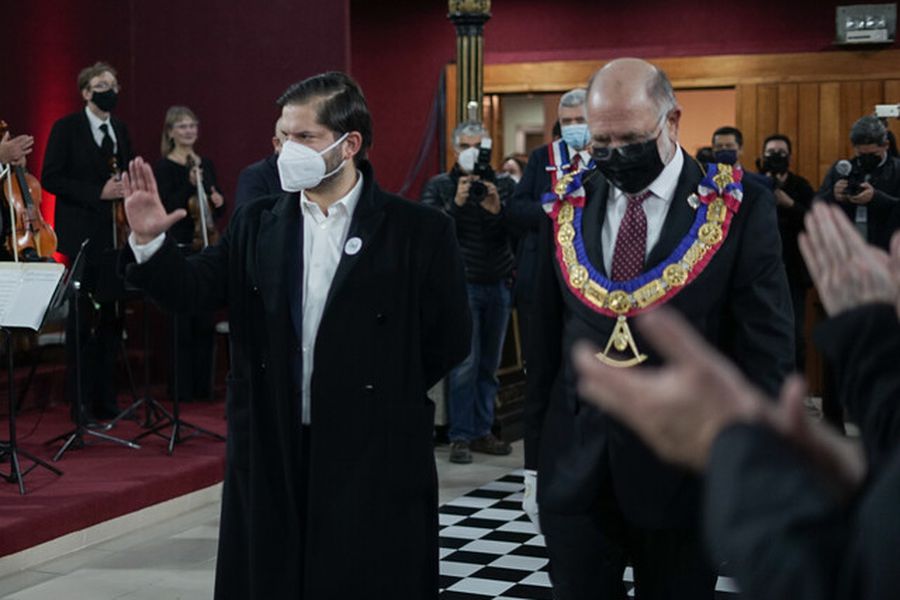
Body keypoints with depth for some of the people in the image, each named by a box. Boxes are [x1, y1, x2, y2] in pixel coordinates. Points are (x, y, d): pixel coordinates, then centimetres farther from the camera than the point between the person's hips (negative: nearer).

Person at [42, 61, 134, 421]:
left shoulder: (120, 131, 14)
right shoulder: (66, 129, -4)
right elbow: (50, 179, -10)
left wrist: (126, 188, 0)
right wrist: (98, 193, -18)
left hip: (115, 236, 5)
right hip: (82, 238, -5)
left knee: (111, 320, 7)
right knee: (81, 320, 1)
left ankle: (106, 398, 15)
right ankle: (80, 401, 8)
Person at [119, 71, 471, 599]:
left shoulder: (419, 231, -5)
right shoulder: (256, 225, 6)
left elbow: (451, 338, -1)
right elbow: (193, 291, -1)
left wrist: (387, 396, 1)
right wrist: (150, 240, -18)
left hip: (375, 459, -3)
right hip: (271, 456, 3)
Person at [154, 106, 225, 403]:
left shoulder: (206, 164, 13)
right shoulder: (163, 167, -5)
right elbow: (166, 208, -15)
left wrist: (218, 201, -2)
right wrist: (190, 185, -24)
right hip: (179, 248, -6)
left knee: (206, 319, 8)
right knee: (184, 319, -4)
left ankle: (203, 384, 16)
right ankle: (184, 387, 4)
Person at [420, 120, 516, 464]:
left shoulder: (505, 186, 8)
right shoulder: (439, 186, 3)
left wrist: (497, 210, -17)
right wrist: (456, 203, -18)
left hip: (498, 285, 3)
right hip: (462, 285, -3)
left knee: (489, 365, 8)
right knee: (464, 363, -8)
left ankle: (482, 432, 16)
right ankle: (460, 437, -1)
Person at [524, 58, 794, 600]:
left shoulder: (738, 208, -6)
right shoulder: (569, 209, 4)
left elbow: (766, 350, -6)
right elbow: (546, 345, 8)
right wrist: (535, 463, 9)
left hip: (685, 474, -2)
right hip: (575, 473, 3)